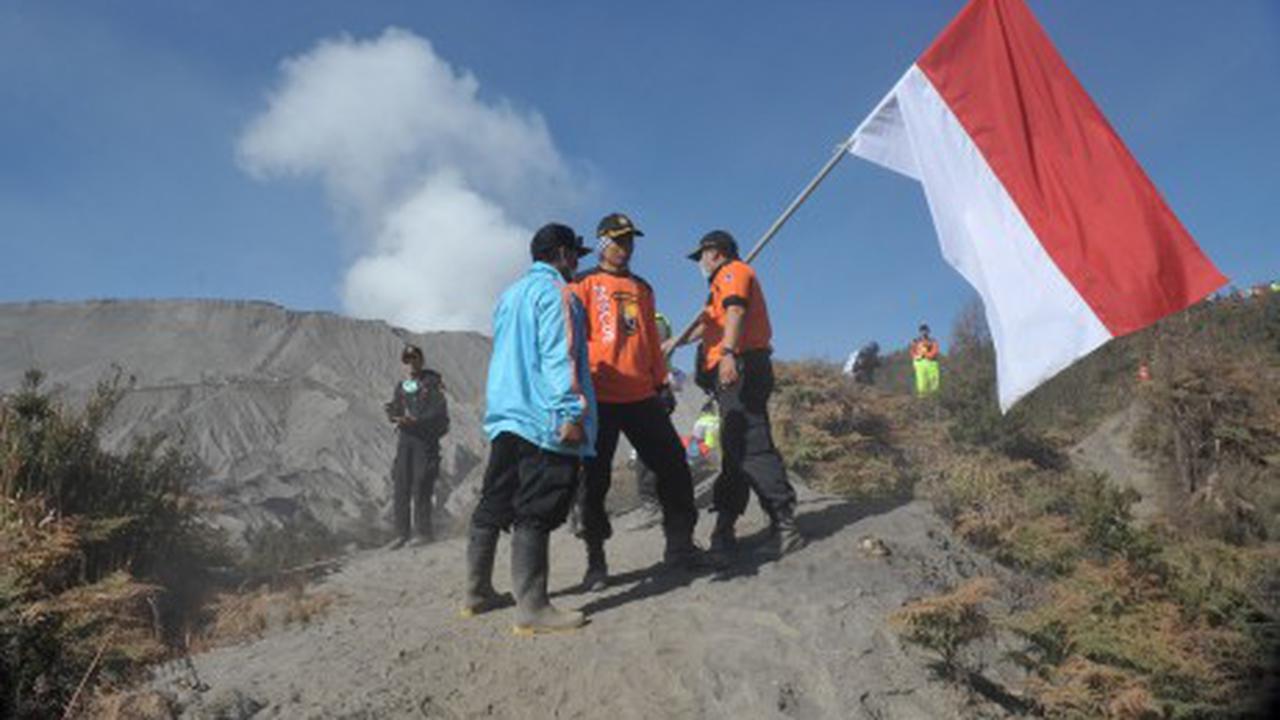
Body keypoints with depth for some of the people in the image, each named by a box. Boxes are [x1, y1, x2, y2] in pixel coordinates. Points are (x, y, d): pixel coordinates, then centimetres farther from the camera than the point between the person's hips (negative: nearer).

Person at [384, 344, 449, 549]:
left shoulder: (432, 382, 0)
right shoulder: (400, 387, 16)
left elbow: (438, 411, -9)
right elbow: (395, 414, 11)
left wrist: (415, 421, -21)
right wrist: (391, 412, -13)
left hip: (427, 438, -5)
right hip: (405, 438, 5)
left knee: (421, 486, -9)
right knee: (400, 485, 2)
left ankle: (422, 532, -1)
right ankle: (402, 533, 9)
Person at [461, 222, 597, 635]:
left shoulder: (509, 296, 22)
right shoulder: (555, 291, -6)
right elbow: (558, 356, -16)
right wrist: (570, 412, -19)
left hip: (503, 415, 9)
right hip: (543, 418, -9)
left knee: (493, 506, 14)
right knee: (534, 515, -10)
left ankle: (478, 592, 24)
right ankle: (532, 609, -9)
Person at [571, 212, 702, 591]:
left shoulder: (641, 288, 20)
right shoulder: (584, 284, 4)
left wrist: (662, 383, 17)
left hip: (642, 395, 5)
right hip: (600, 397, -5)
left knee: (673, 464, 4)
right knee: (595, 479, -1)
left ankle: (679, 545, 17)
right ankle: (596, 562, 9)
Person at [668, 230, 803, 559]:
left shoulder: (732, 272, 1)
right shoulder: (723, 284, 31)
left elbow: (735, 311, -19)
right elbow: (710, 323, 46)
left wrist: (728, 353, -34)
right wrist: (678, 341, 60)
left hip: (741, 369, -10)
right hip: (733, 374, 10)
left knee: (751, 446, -16)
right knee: (735, 449, 10)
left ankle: (784, 524, -17)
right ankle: (725, 527, 15)